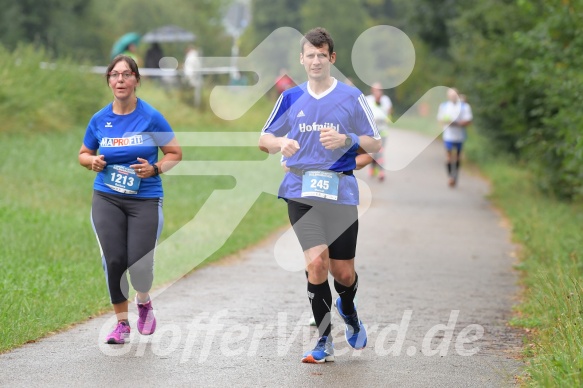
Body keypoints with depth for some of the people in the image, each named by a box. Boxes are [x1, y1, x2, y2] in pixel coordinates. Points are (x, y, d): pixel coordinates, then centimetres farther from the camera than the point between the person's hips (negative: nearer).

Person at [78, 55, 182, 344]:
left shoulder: (151, 117, -5)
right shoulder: (99, 120, 3)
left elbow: (175, 154, 2)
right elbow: (83, 154, 18)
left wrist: (155, 168, -16)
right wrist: (92, 161, -5)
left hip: (145, 199, -2)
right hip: (107, 198, 2)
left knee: (140, 264, -8)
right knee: (114, 260, -7)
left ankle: (144, 301, 28)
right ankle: (122, 323, 12)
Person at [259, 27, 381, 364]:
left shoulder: (351, 97, 2)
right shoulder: (291, 98, 8)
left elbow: (375, 143, 4)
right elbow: (265, 138, 15)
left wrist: (346, 140, -15)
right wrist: (280, 143, -8)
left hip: (341, 192, -1)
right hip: (301, 191, 1)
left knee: (343, 272, 2)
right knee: (316, 262, -15)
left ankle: (348, 311, 39)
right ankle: (324, 341, -3)